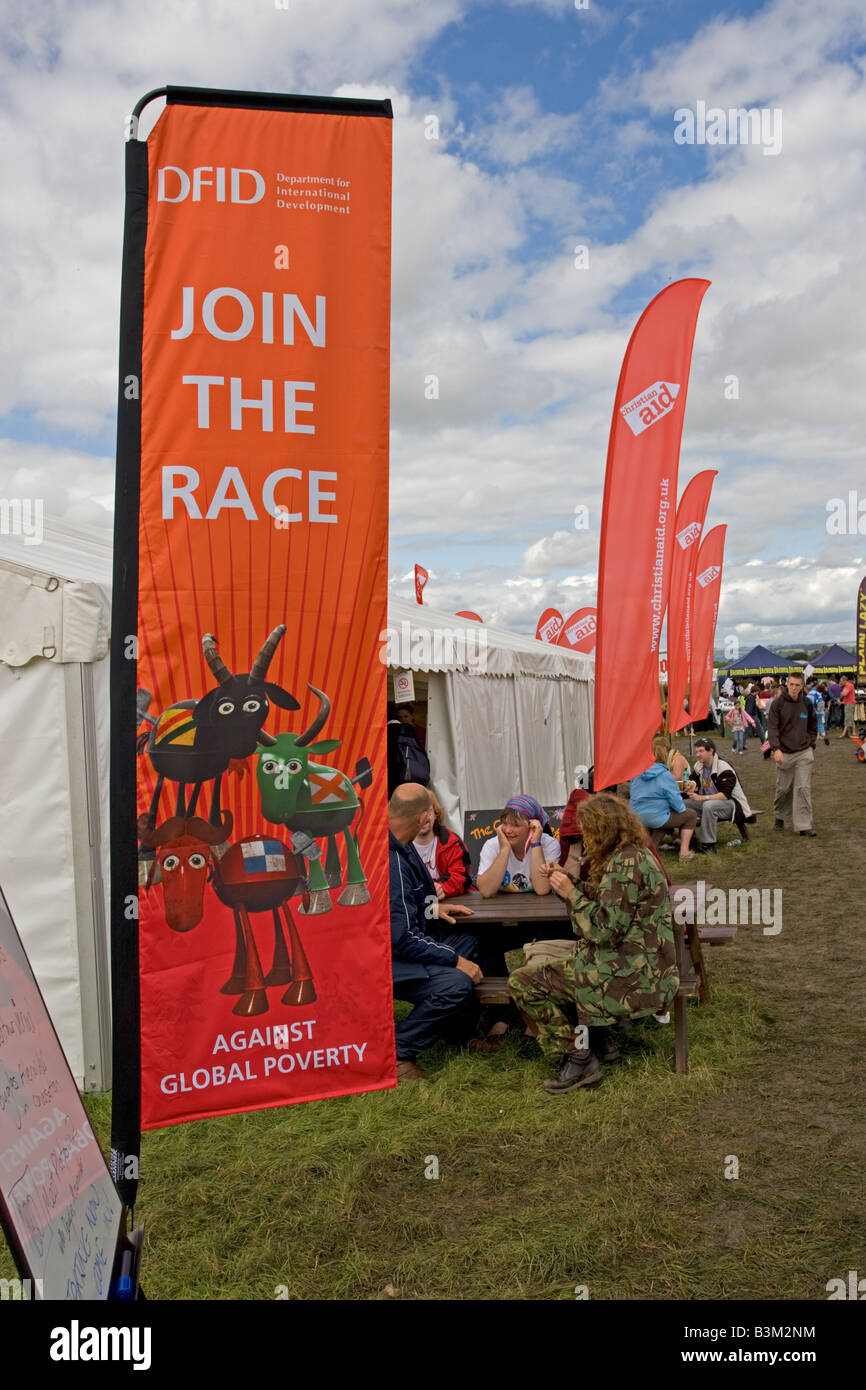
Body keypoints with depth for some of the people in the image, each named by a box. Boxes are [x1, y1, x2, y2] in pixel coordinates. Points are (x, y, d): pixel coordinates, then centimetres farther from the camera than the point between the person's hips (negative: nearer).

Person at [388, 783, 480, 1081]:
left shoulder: (397, 846, 2)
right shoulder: (392, 861, -30)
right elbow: (403, 938, -27)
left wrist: (433, 908, 13)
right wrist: (456, 960, -19)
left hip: (401, 941, 11)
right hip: (386, 959, -11)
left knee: (469, 940, 18)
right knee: (458, 985, -28)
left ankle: (460, 1034, 27)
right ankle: (394, 1053, -11)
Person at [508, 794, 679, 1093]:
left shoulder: (625, 863, -21)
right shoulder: (637, 855, 12)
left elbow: (606, 931, -23)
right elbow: (607, 909, 16)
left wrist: (572, 894, -15)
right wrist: (568, 881, 9)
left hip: (629, 977, -11)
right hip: (643, 966, 11)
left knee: (522, 983, -6)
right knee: (542, 957, 27)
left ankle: (577, 1059, -2)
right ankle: (600, 1039, 20)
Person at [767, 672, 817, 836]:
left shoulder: (807, 703, 4)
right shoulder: (778, 703, -5)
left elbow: (813, 725, 17)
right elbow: (772, 728, -10)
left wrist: (811, 745, 10)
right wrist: (776, 748, -22)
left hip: (804, 753, 2)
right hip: (784, 753, -1)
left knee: (803, 789, -3)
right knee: (783, 789, 9)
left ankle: (804, 825, -2)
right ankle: (780, 817, 31)